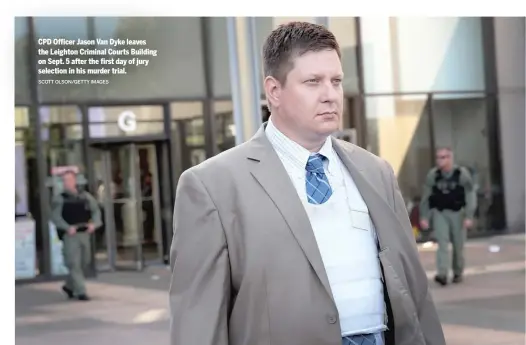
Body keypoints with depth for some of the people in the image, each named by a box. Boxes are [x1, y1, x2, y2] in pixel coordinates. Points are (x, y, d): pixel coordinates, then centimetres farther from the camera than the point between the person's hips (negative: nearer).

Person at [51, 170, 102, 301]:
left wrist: (94, 223, -7)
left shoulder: (85, 196, 10)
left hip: (84, 233, 5)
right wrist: (68, 228, -23)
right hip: (70, 235, -5)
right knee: (74, 263, -9)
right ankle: (80, 291, -4)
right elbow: (55, 217, -9)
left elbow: (95, 210, 12)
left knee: (84, 262, 13)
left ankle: (69, 285, 33)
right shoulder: (59, 199, -1)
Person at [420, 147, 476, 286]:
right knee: (442, 242, -11)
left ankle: (458, 273, 23)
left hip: (457, 212, -1)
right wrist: (424, 217, -1)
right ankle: (442, 274, -20)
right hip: (439, 212, 1)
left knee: (458, 245, 6)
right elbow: (425, 197, 1)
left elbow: (470, 196, -10)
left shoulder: (462, 173, -10)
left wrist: (469, 217, -16)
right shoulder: (433, 175, -4)